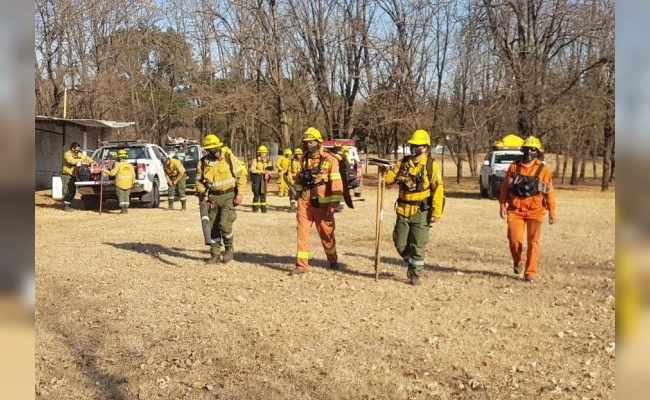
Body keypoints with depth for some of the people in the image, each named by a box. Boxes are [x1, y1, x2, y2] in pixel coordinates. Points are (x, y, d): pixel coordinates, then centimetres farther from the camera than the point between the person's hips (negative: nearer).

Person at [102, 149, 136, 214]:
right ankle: (126, 209, 10)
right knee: (126, 197, 13)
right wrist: (133, 182, 16)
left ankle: (122, 210, 3)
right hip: (128, 184, 4)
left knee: (121, 197, 4)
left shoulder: (118, 165, -10)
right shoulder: (130, 165, 3)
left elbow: (112, 173, -14)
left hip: (120, 184, -4)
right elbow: (133, 175, 3)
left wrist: (104, 170, -1)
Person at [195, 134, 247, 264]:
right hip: (213, 197, 4)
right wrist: (202, 192, -8)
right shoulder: (203, 162, 0)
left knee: (224, 224, -16)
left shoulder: (229, 158, -7)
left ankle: (229, 248, 9)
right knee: (213, 227, 6)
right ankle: (215, 254, 19)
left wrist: (240, 194, -10)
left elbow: (240, 176, -3)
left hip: (228, 196, -4)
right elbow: (199, 181, 11)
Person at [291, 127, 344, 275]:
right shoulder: (304, 159, 6)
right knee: (302, 233, -2)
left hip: (322, 204, -4)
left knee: (326, 234, 11)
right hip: (304, 203, 4)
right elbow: (298, 178, 20)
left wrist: (333, 205, -19)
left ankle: (333, 261, 32)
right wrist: (299, 194, 16)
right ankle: (302, 264, 4)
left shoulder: (330, 160, -11)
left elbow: (336, 184, -15)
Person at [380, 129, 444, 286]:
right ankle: (411, 263, 36)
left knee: (418, 246, 1)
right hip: (403, 211, 4)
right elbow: (388, 179, 6)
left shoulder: (431, 165, -7)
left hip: (421, 212, -4)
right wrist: (385, 171, -17)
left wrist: (437, 212, -14)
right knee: (400, 244, 10)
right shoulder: (403, 162, 6)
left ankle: (415, 275, 15)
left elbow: (438, 189, -9)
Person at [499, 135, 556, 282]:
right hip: (515, 210, 1)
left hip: (535, 211, -1)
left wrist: (552, 211, 1)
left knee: (533, 242, 2)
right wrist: (502, 206, 2)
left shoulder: (543, 169, 1)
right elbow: (505, 187, 7)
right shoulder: (514, 167, 4)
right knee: (514, 239, -4)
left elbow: (549, 191, 2)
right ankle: (517, 262, 25)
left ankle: (530, 272, 9)